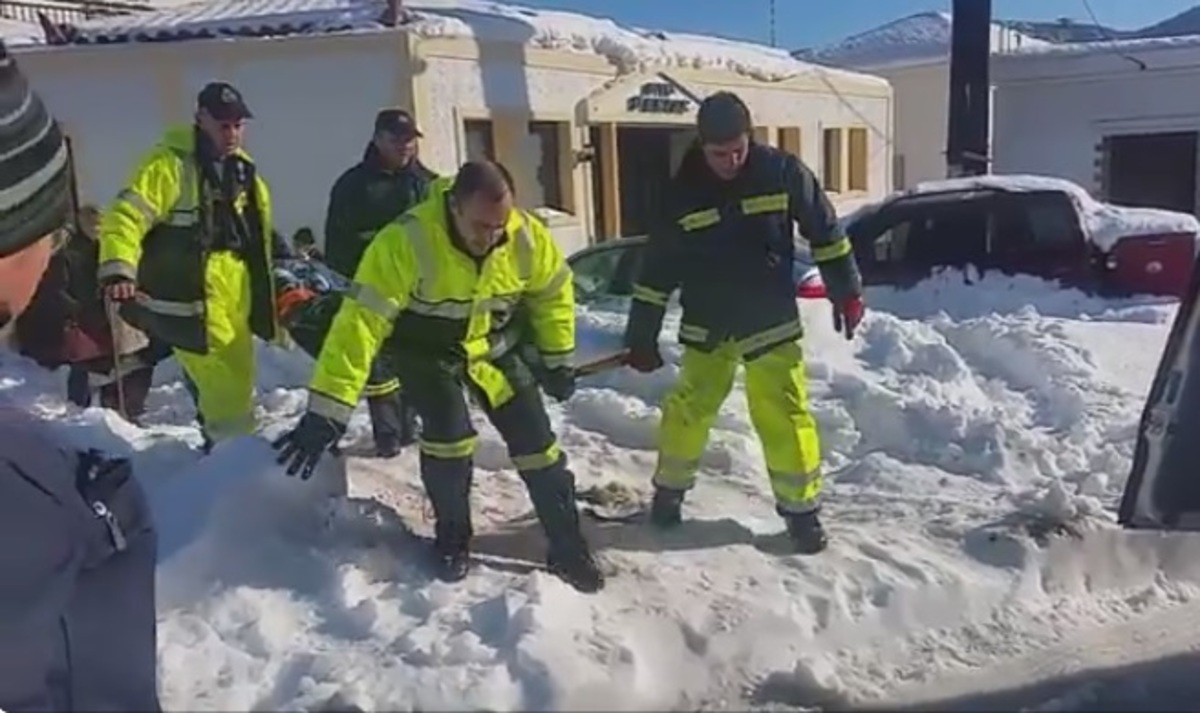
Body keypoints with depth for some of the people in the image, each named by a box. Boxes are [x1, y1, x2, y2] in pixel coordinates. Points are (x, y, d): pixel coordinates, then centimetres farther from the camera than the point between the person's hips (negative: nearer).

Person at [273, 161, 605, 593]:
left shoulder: (528, 238, -23)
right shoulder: (405, 243, -36)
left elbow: (553, 291, -2)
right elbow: (361, 322, -39)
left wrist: (558, 360, 3)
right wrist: (326, 411, -43)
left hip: (491, 346, 3)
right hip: (423, 350, -3)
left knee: (536, 440, -2)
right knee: (449, 432, -21)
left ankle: (567, 547, 15)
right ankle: (452, 539, 7)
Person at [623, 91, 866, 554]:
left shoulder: (783, 173, -10)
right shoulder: (683, 192, -9)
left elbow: (825, 231, 2)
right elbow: (658, 269, -4)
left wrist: (847, 291, 4)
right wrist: (642, 336, -2)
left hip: (772, 324, 0)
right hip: (706, 329, 1)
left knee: (785, 416, -2)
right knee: (688, 410, 6)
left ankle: (801, 508, 14)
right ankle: (669, 489, 29)